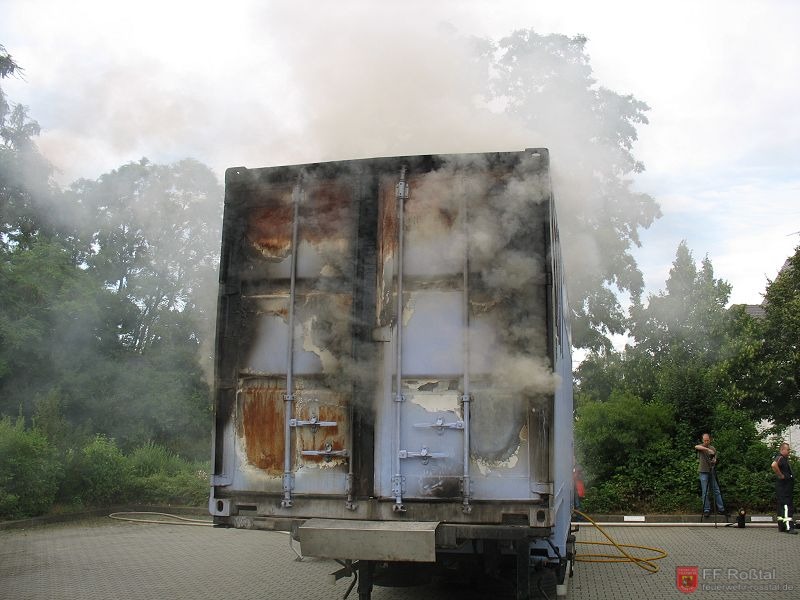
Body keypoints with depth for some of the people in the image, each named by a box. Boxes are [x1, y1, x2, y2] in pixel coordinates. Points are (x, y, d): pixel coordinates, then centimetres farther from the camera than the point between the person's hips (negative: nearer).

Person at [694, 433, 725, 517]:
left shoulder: (713, 448, 11)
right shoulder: (700, 446, 0)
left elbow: (716, 459, 12)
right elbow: (696, 447, -25)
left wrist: (714, 461, -13)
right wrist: (708, 449, -36)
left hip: (712, 471, 3)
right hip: (703, 472, -3)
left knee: (716, 491, 4)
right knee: (705, 492, -2)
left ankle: (721, 509, 8)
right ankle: (706, 510, 3)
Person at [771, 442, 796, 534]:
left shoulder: (785, 459, 20)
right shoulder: (780, 458, -13)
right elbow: (774, 465, -36)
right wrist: (781, 475, -25)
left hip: (787, 486, 11)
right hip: (783, 486, -11)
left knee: (782, 506, 12)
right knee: (787, 506, -15)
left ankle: (781, 526, 17)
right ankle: (789, 527, -20)